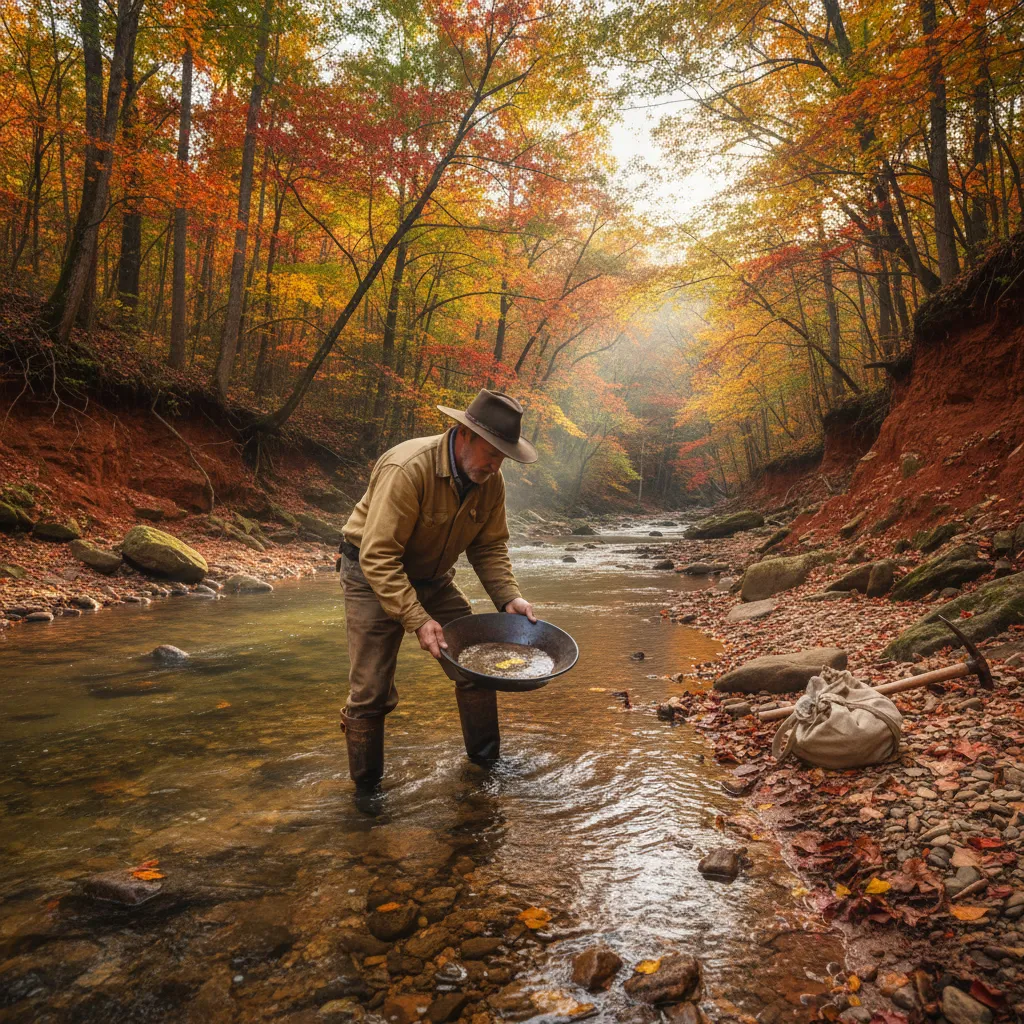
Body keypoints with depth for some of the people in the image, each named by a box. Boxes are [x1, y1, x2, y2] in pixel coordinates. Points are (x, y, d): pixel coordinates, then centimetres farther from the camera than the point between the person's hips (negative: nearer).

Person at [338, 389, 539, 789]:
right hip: (374, 576, -6)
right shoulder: (407, 469, -33)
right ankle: (365, 787, 17)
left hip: (434, 578, 6)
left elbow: (489, 547, -1)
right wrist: (417, 620, -37)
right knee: (371, 692, -5)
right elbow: (379, 557, -33)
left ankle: (486, 760, 26)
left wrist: (509, 596, -16)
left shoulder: (490, 481, -11)